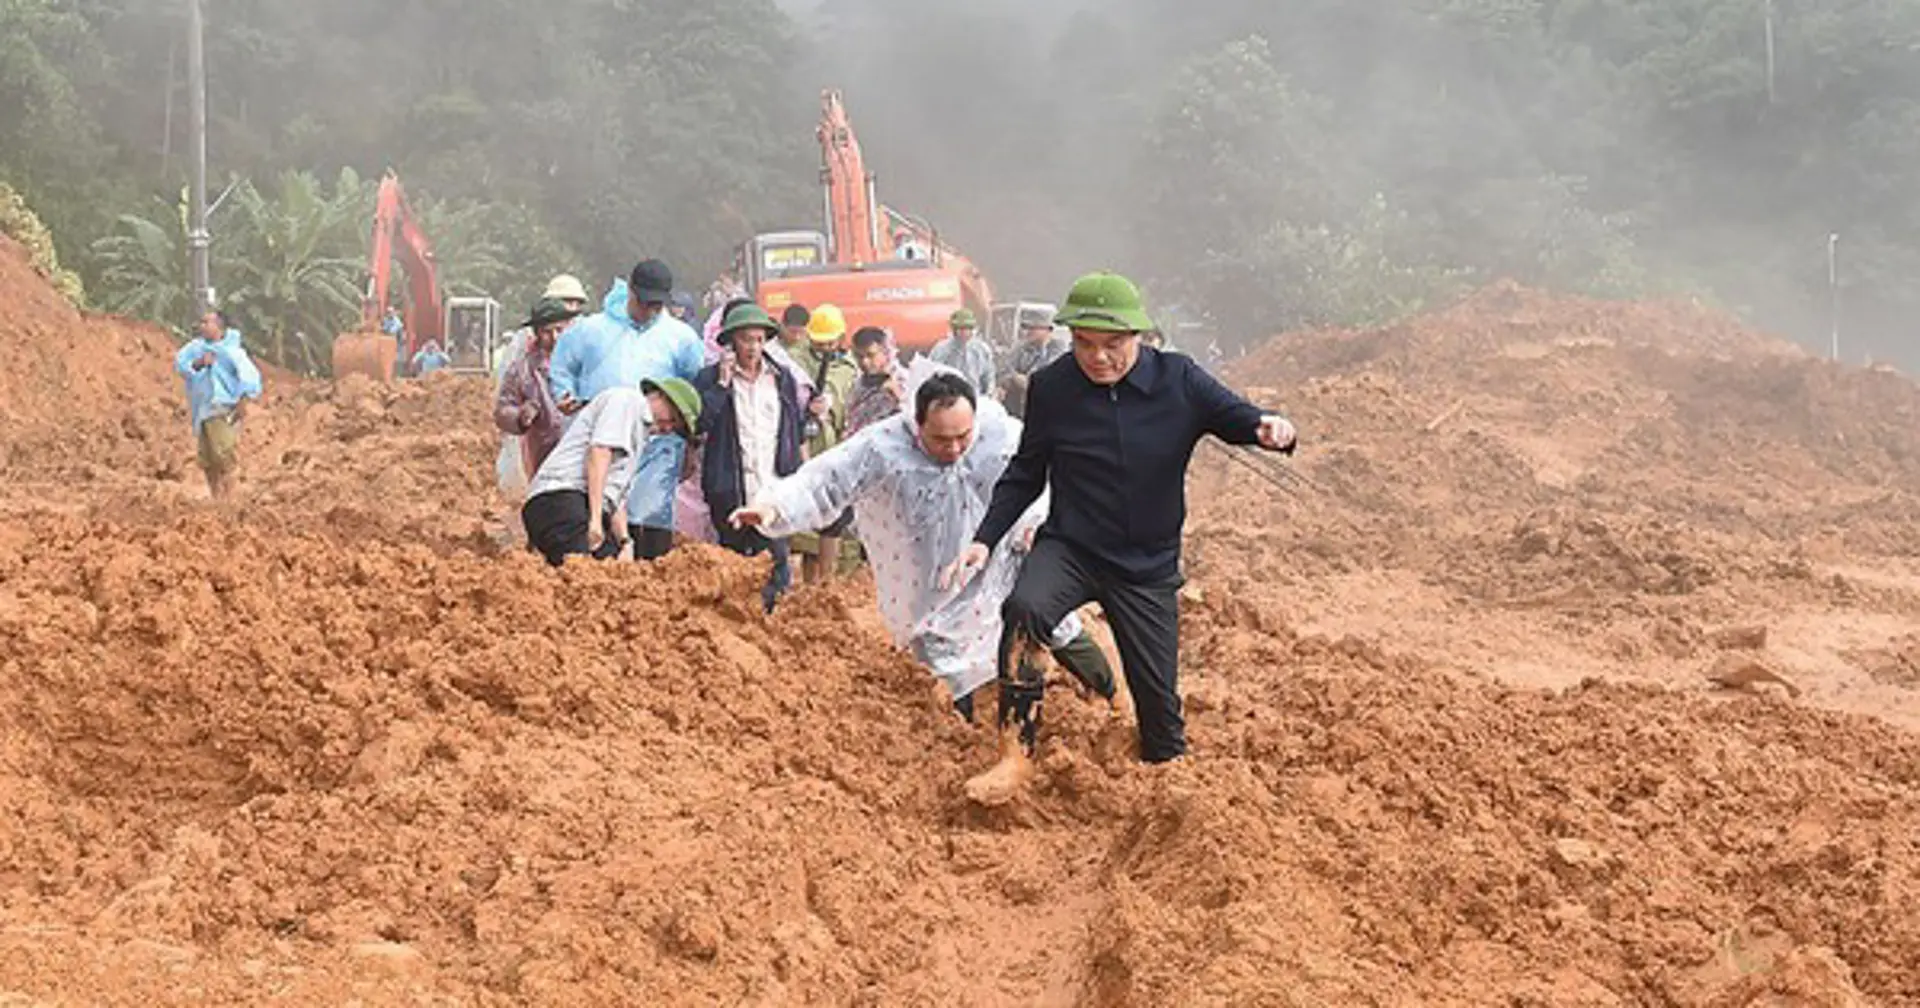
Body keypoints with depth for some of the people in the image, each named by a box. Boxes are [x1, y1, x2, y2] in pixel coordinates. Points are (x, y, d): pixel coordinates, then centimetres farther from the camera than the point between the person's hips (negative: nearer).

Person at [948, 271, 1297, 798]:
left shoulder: (1178, 380, -8)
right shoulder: (1050, 388, -6)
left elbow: (1238, 416, -4)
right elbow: (1025, 475, 6)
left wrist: (1270, 428, -28)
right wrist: (985, 540, -2)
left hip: (1149, 566, 1)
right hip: (1070, 550, -1)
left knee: (1158, 695, 4)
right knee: (1024, 609, -33)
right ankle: (1016, 754, -27)